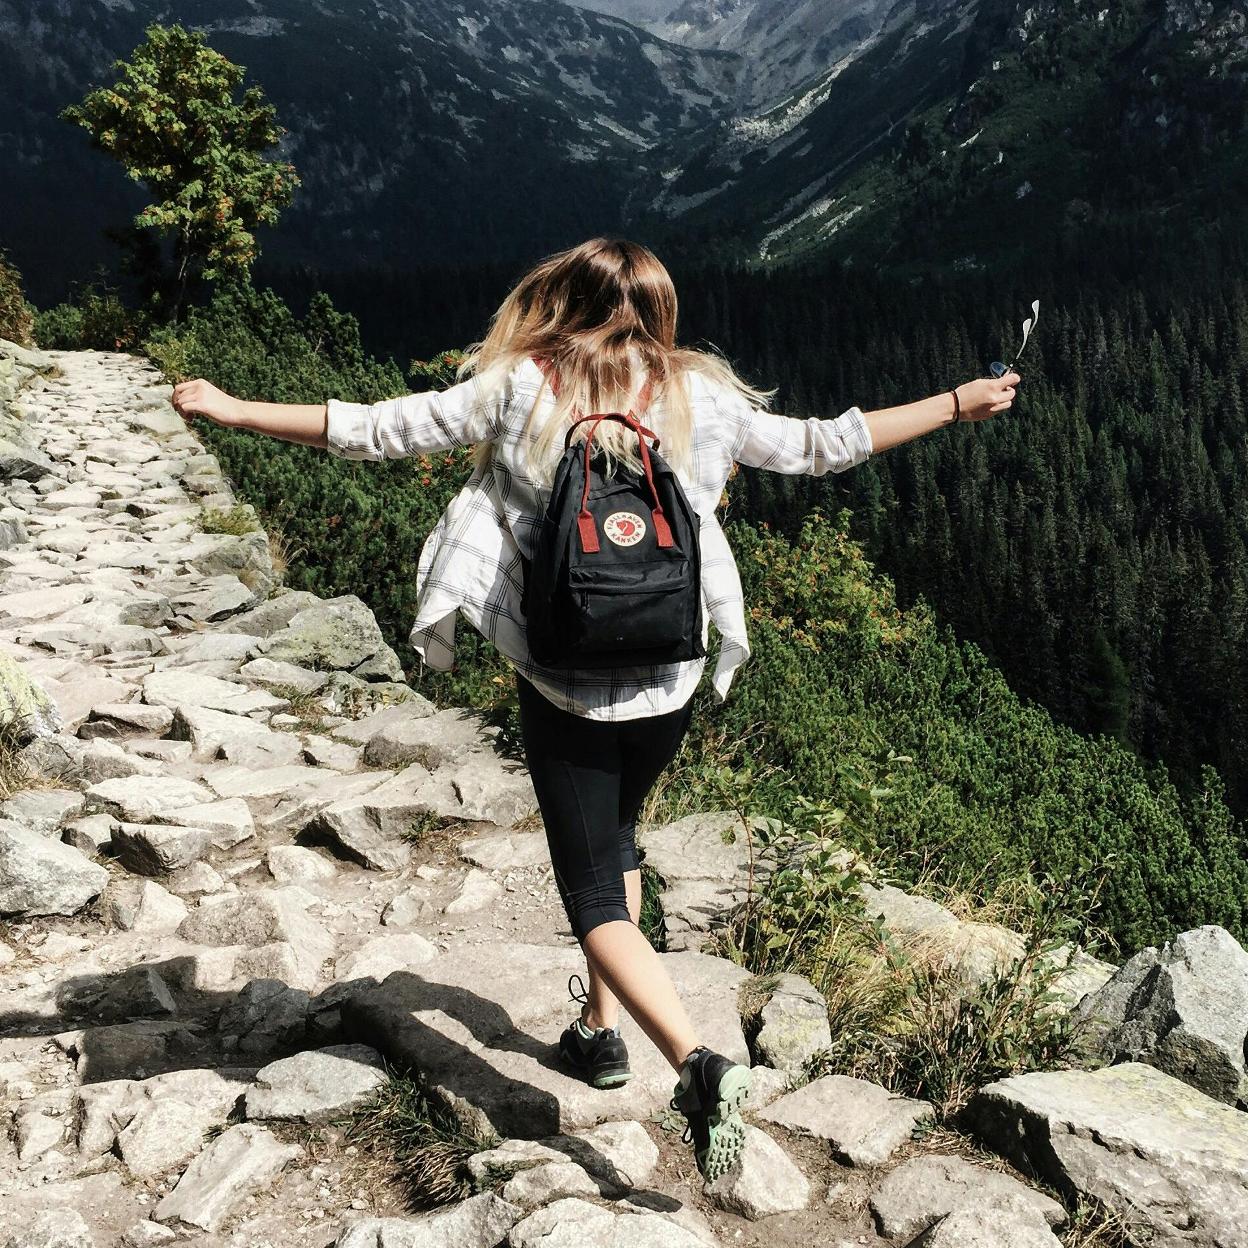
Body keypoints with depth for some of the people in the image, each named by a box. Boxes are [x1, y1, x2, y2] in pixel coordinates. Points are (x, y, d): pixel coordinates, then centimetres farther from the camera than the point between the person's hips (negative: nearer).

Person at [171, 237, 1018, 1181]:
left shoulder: (521, 392, -7)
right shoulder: (701, 400, -1)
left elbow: (374, 430, -6)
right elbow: (822, 445, 5)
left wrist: (229, 409, 5)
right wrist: (959, 404, 18)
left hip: (564, 686, -3)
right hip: (671, 684, 4)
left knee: (596, 901, 4)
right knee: (616, 837, 28)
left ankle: (698, 1061, -15)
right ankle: (602, 1027, 35)